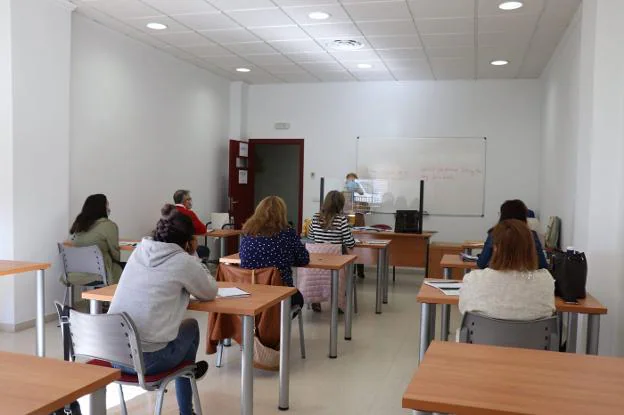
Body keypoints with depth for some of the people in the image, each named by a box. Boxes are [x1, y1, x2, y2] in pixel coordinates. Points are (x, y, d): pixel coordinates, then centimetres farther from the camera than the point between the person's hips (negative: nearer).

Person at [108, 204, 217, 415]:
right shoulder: (183, 262, -9)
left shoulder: (139, 251, 8)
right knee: (191, 326, 24)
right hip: (146, 359, -5)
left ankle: (187, 370, 50)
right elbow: (210, 293, 7)